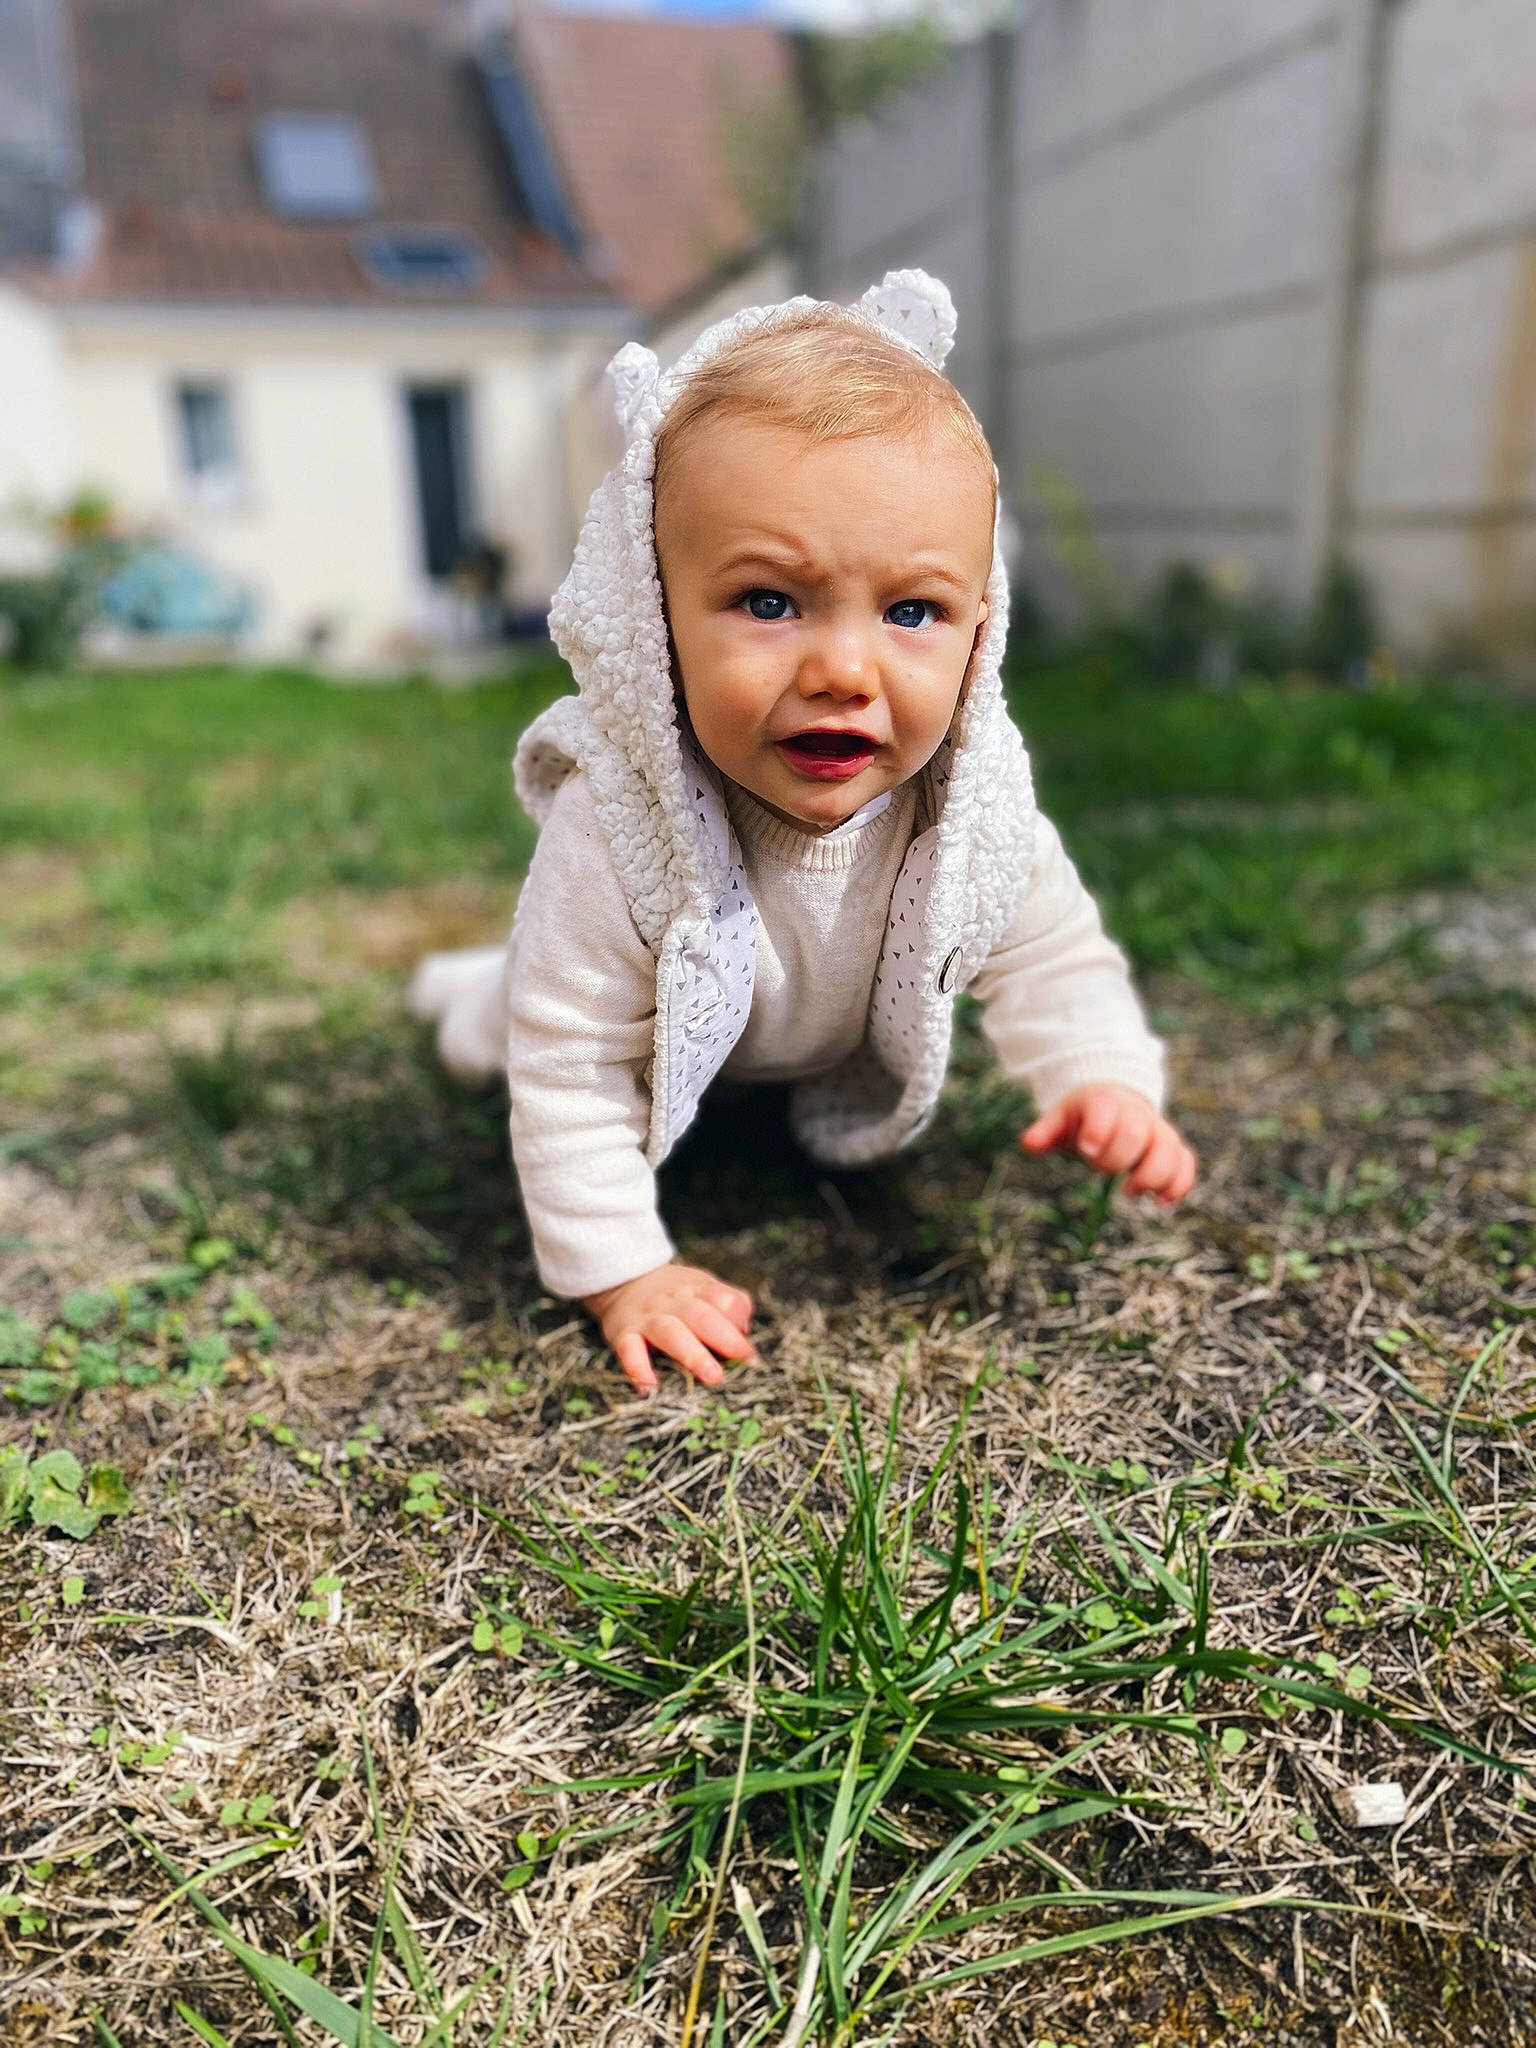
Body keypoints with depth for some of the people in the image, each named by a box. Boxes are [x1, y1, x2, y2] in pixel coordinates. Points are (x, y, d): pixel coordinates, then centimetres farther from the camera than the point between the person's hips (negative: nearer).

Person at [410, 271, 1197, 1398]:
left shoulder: (977, 809, -33)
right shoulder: (615, 840, -44)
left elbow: (1053, 961, -16)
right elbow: (573, 1066, -35)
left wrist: (1104, 1081, -34)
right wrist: (624, 1272, -32)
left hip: (851, 1059, 3)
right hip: (671, 1023, -2)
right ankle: (481, 987, 50)